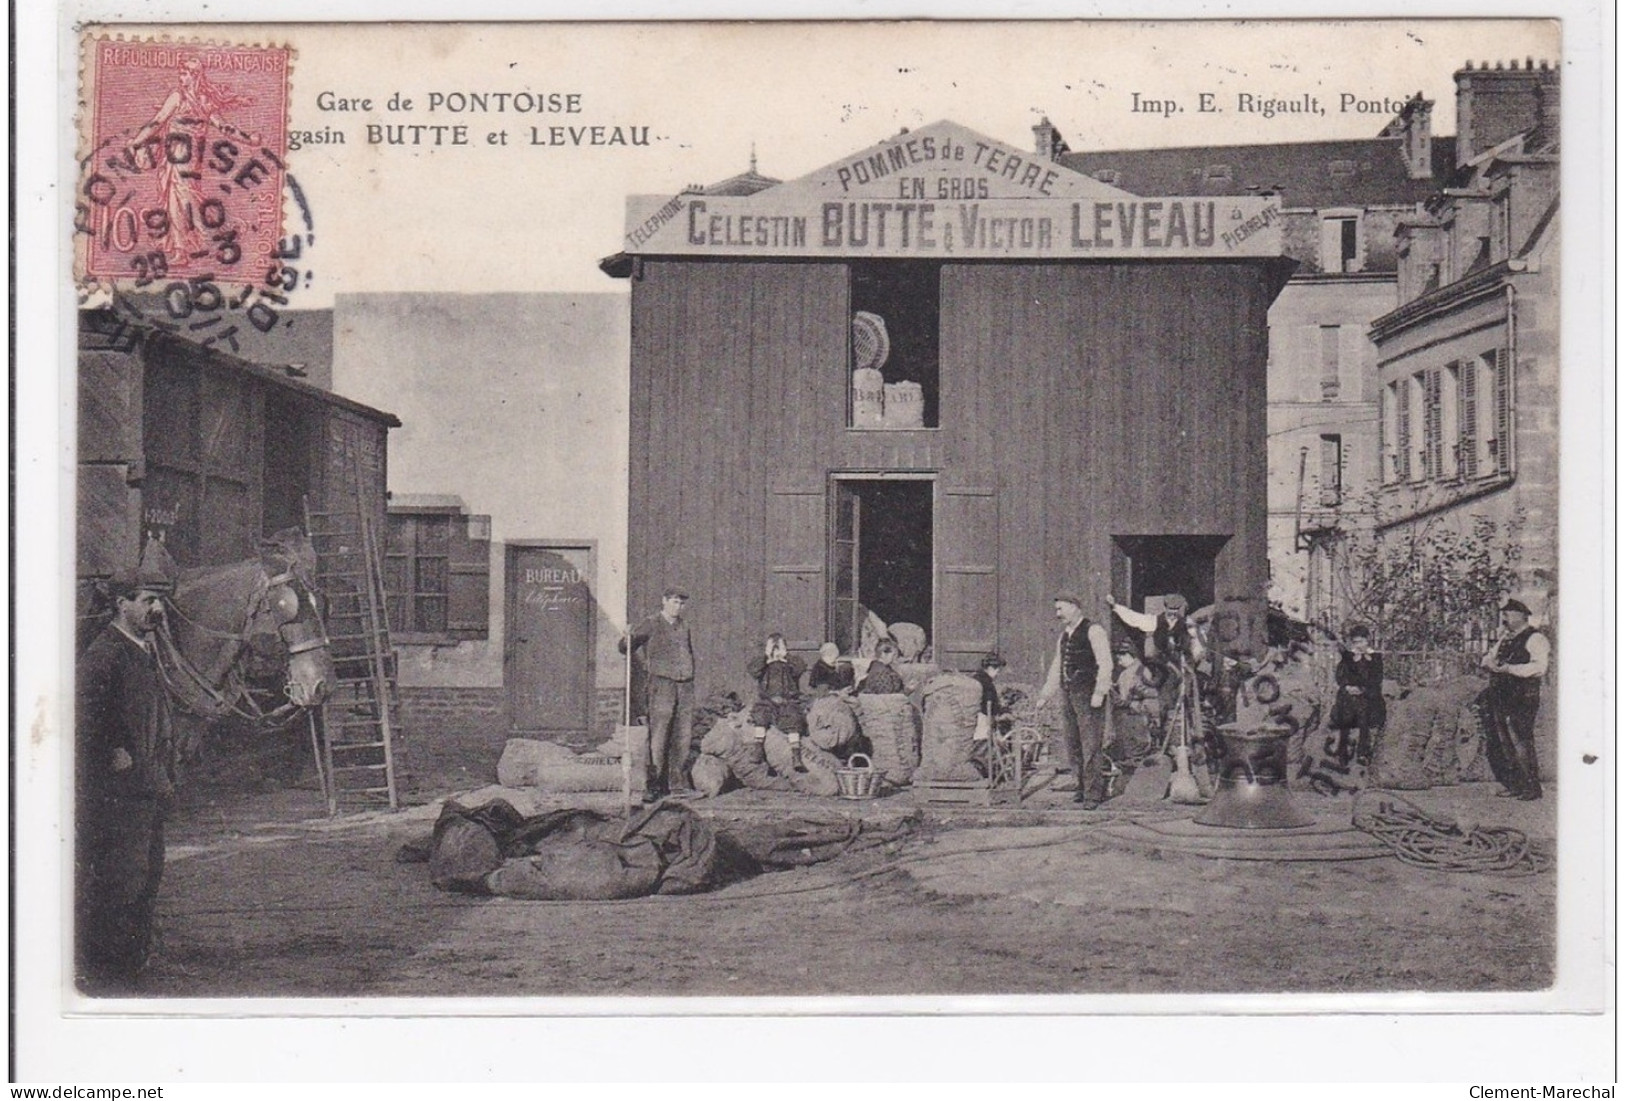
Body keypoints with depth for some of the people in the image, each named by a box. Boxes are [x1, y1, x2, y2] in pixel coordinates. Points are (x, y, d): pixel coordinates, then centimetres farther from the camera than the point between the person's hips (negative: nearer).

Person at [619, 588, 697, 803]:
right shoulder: (651, 625, -1)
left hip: (685, 686, 6)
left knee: (683, 737, 5)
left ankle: (677, 783, 13)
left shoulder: (684, 625, 17)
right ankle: (652, 786, -6)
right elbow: (625, 648, -3)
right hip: (662, 683, -6)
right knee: (658, 737, -9)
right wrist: (628, 638, -24)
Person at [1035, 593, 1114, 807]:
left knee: (1091, 745, -7)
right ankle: (1082, 786, 17)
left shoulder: (1093, 631, -6)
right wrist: (1045, 696, 21)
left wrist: (1099, 693, -18)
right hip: (1068, 694, 8)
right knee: (1071, 744, 7)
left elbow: (1105, 663, -11)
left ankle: (1094, 794, -4)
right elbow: (1056, 669, 24)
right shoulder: (1064, 636, 18)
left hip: (1088, 695, -8)